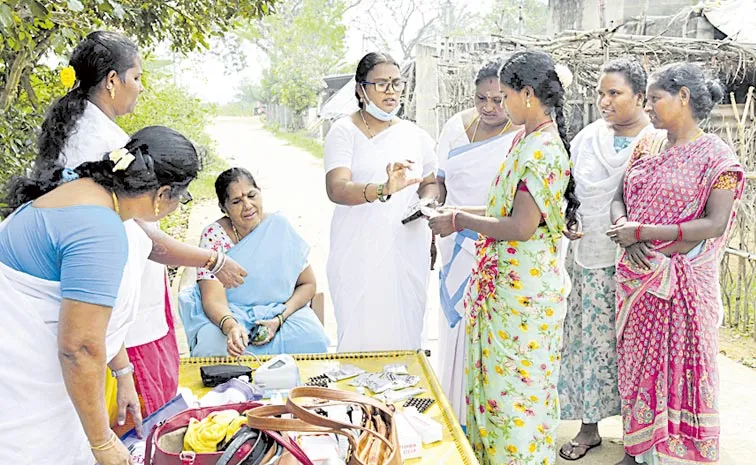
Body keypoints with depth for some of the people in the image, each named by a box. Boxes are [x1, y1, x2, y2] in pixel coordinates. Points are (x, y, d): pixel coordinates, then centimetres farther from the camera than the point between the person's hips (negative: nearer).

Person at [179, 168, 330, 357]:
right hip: (226, 316, -1)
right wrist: (230, 326, -40)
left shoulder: (280, 227, -3)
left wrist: (279, 319, -14)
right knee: (213, 347, -33)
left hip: (281, 313, 2)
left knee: (313, 340, -27)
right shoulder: (214, 236, -9)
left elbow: (307, 284, 2)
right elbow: (213, 299, -18)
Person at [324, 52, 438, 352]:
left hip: (407, 249, 4)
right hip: (359, 251, -3)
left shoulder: (415, 135, 11)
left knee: (406, 332, 5)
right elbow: (336, 189, -18)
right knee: (361, 335, -3)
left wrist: (426, 202, -1)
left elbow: (431, 183, 23)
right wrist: (382, 190, -36)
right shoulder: (344, 131, -3)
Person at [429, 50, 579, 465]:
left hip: (523, 288, -10)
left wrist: (461, 221, -14)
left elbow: (521, 226, -23)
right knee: (494, 375, 19)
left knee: (516, 383, 4)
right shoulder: (526, 140, 10)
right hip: (503, 281, 10)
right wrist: (460, 213, 9)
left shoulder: (544, 150, -20)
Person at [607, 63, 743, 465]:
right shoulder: (647, 146, 7)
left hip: (681, 280, -5)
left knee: (681, 367, 5)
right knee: (637, 362, 13)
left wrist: (643, 232, -20)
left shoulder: (715, 156, -10)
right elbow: (620, 198, 9)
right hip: (637, 276, 6)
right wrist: (624, 230, -14)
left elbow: (715, 224, -17)